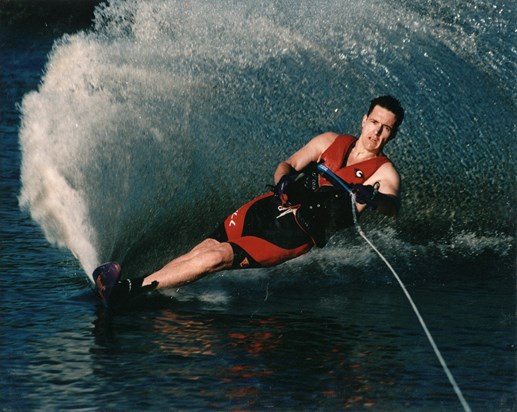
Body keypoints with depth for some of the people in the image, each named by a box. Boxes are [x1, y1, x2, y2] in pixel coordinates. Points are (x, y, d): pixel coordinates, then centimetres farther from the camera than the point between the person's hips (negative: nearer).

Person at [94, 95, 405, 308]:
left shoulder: (384, 173, -3)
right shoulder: (331, 141, 11)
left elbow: (392, 206, -22)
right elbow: (289, 165, 13)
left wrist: (371, 197, -45)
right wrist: (285, 180, -11)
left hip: (298, 234, -5)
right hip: (269, 208, 5)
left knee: (219, 257, -19)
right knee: (205, 248, -10)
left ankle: (131, 290, -21)